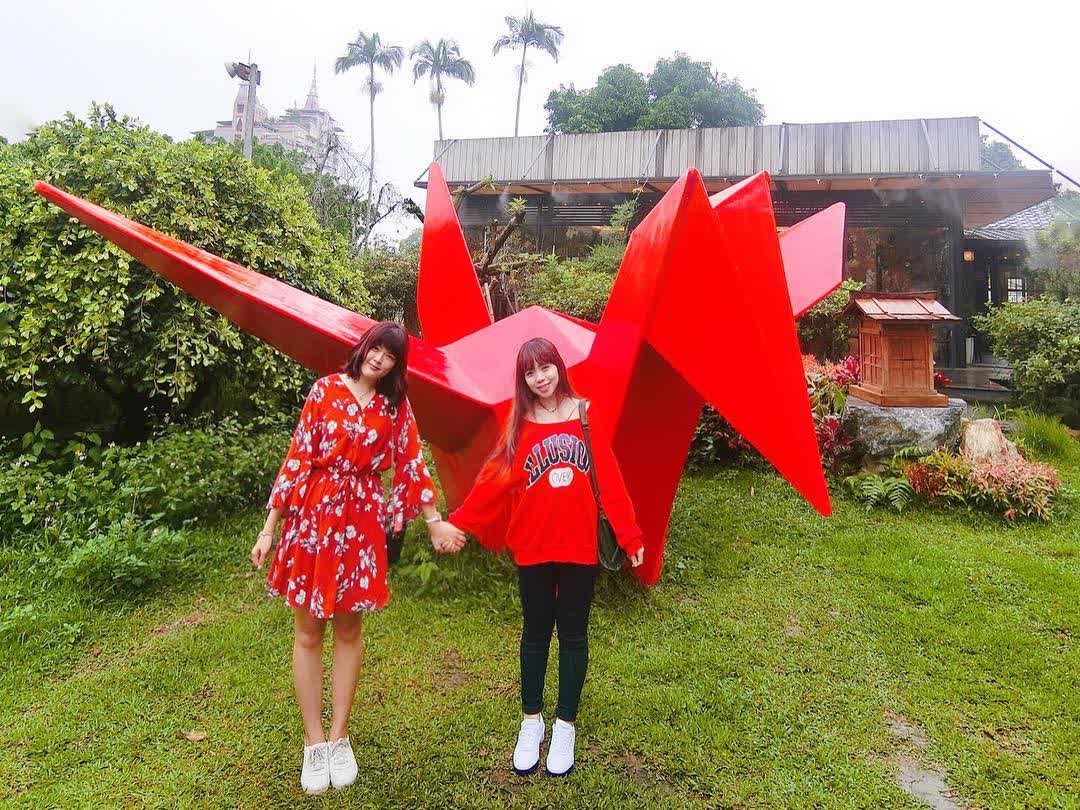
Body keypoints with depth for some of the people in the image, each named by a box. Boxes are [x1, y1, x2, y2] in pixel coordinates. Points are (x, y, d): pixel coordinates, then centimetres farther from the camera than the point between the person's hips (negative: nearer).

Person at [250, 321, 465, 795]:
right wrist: (270, 526, -3)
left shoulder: (396, 407, 5)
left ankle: (339, 736, 26)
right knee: (307, 633, 6)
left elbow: (411, 464, 8)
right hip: (313, 515, -1)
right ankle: (314, 742, 21)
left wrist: (434, 520, 8)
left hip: (361, 521, 1)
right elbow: (299, 455, -2)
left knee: (349, 629, 11)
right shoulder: (326, 389, 0)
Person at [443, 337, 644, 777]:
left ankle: (565, 725, 26)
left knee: (573, 633, 11)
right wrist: (459, 522, -12)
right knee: (536, 632, 13)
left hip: (580, 546, 0)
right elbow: (494, 479, -3)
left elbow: (610, 480, -3)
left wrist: (629, 536, -4)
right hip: (533, 548, 1)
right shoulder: (519, 425, 0)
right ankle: (532, 720, 30)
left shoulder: (584, 417, -2)